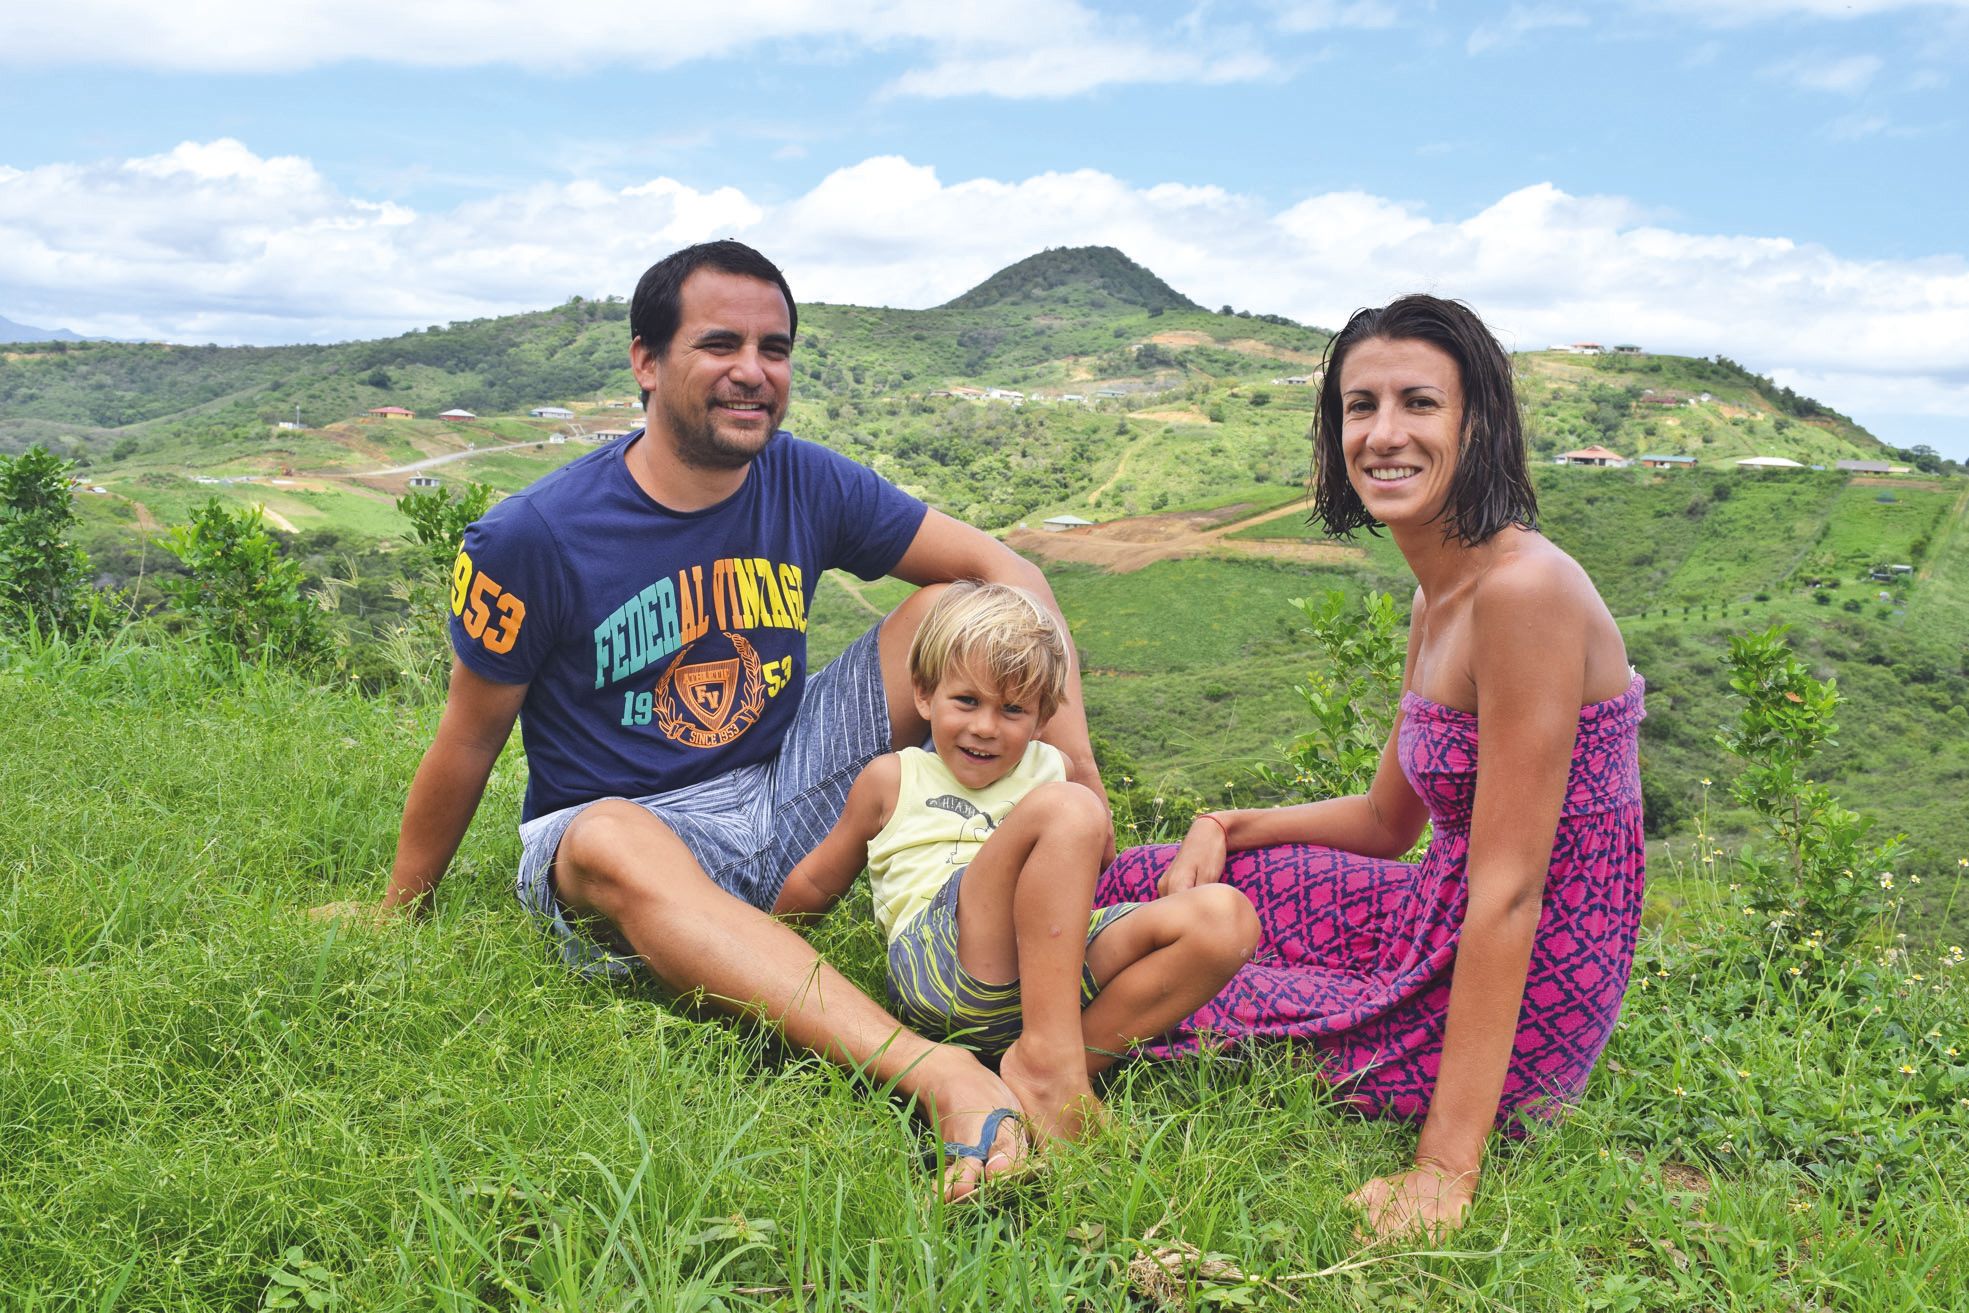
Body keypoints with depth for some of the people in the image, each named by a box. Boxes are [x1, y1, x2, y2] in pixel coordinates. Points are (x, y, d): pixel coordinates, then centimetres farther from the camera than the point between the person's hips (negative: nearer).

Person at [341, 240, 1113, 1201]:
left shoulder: (808, 487, -3)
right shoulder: (533, 538, -13)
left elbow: (1003, 570, -1)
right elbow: (467, 745, -3)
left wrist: (1067, 742, -16)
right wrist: (392, 922, 7)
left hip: (786, 794, 4)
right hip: (621, 828, -4)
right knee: (614, 844, -42)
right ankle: (940, 1079, -56)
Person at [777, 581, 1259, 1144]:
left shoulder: (1050, 769, 27)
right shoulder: (894, 778, 19)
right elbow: (815, 883, 26)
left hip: (1062, 965, 4)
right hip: (938, 964, -4)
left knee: (1225, 917, -19)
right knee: (1065, 809, -28)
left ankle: (1075, 1057, -29)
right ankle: (1043, 1058, -32)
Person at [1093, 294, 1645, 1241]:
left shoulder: (1523, 591, -24)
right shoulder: (1437, 599, 5)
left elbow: (1508, 891, -26)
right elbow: (1387, 820, 15)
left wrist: (1445, 1166, -24)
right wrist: (1224, 828, 1)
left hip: (1510, 1011, -8)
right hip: (1441, 935, 9)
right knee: (1144, 887, 11)